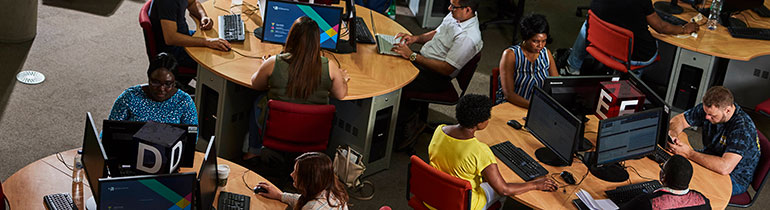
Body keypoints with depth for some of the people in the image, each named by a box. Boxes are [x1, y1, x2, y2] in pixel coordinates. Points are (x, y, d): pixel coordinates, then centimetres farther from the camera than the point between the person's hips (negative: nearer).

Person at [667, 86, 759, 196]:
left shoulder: (743, 128, -33)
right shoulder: (708, 108, -12)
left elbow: (725, 167, -42)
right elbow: (679, 119, 0)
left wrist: (689, 153, -37)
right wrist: (672, 134, -24)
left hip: (735, 179, -7)